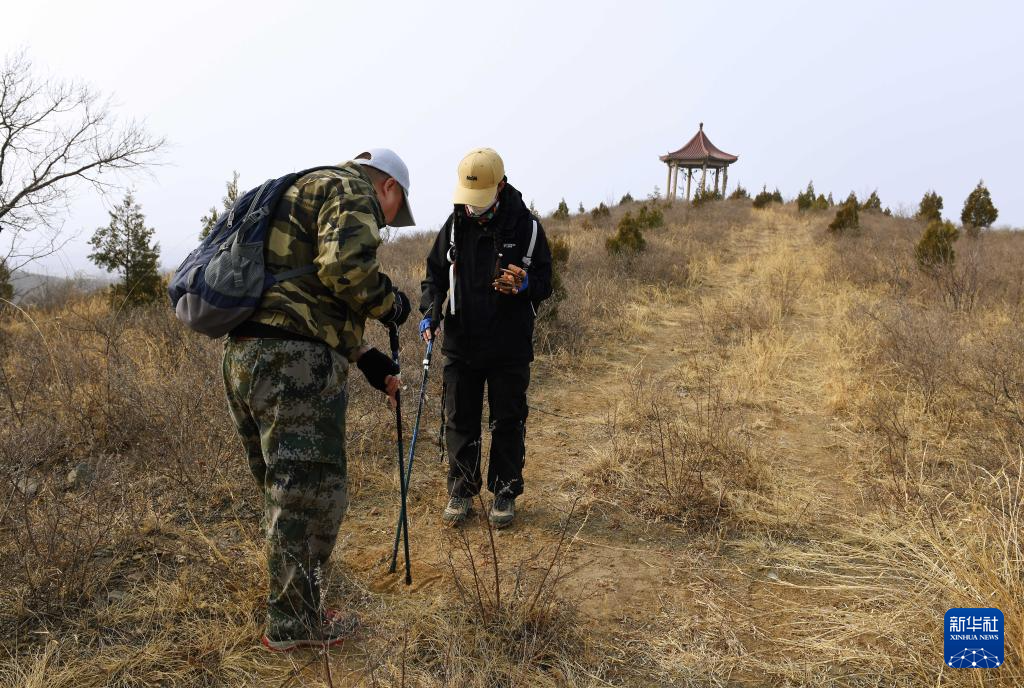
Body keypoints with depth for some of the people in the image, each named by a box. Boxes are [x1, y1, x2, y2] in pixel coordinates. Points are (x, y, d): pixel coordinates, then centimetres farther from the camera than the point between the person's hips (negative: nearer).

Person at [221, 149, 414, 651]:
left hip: (243, 355, 10)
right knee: (310, 494, 2)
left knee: (283, 491, 21)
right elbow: (345, 265, -22)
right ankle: (292, 625, 15)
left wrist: (364, 358, 27)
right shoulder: (350, 190, -1)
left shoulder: (304, 191, 30)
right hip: (295, 363, -10)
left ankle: (292, 606, 36)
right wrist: (389, 303, -3)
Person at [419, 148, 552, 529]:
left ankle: (505, 492, 24)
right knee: (460, 421, 10)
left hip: (510, 348, -2)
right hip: (460, 344, 2)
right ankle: (461, 490, 25)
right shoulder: (455, 225, 2)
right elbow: (435, 273, 11)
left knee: (508, 422, 8)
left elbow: (544, 282, 1)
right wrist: (430, 311, -6)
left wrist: (524, 285, -22)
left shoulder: (526, 227, -6)